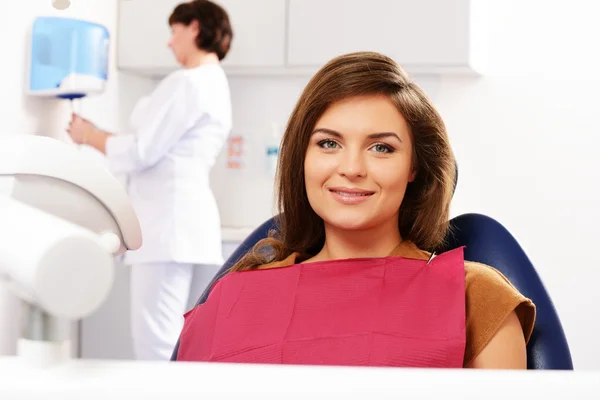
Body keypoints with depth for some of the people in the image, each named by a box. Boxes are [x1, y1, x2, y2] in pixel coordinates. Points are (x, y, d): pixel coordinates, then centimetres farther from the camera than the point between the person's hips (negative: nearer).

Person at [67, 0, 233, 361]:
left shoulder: (188, 83, -10)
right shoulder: (215, 85, 21)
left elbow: (139, 153, -12)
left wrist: (90, 136, 4)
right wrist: (100, 136, 20)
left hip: (169, 220, -10)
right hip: (185, 218, 10)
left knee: (155, 344, -11)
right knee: (171, 341, 9)